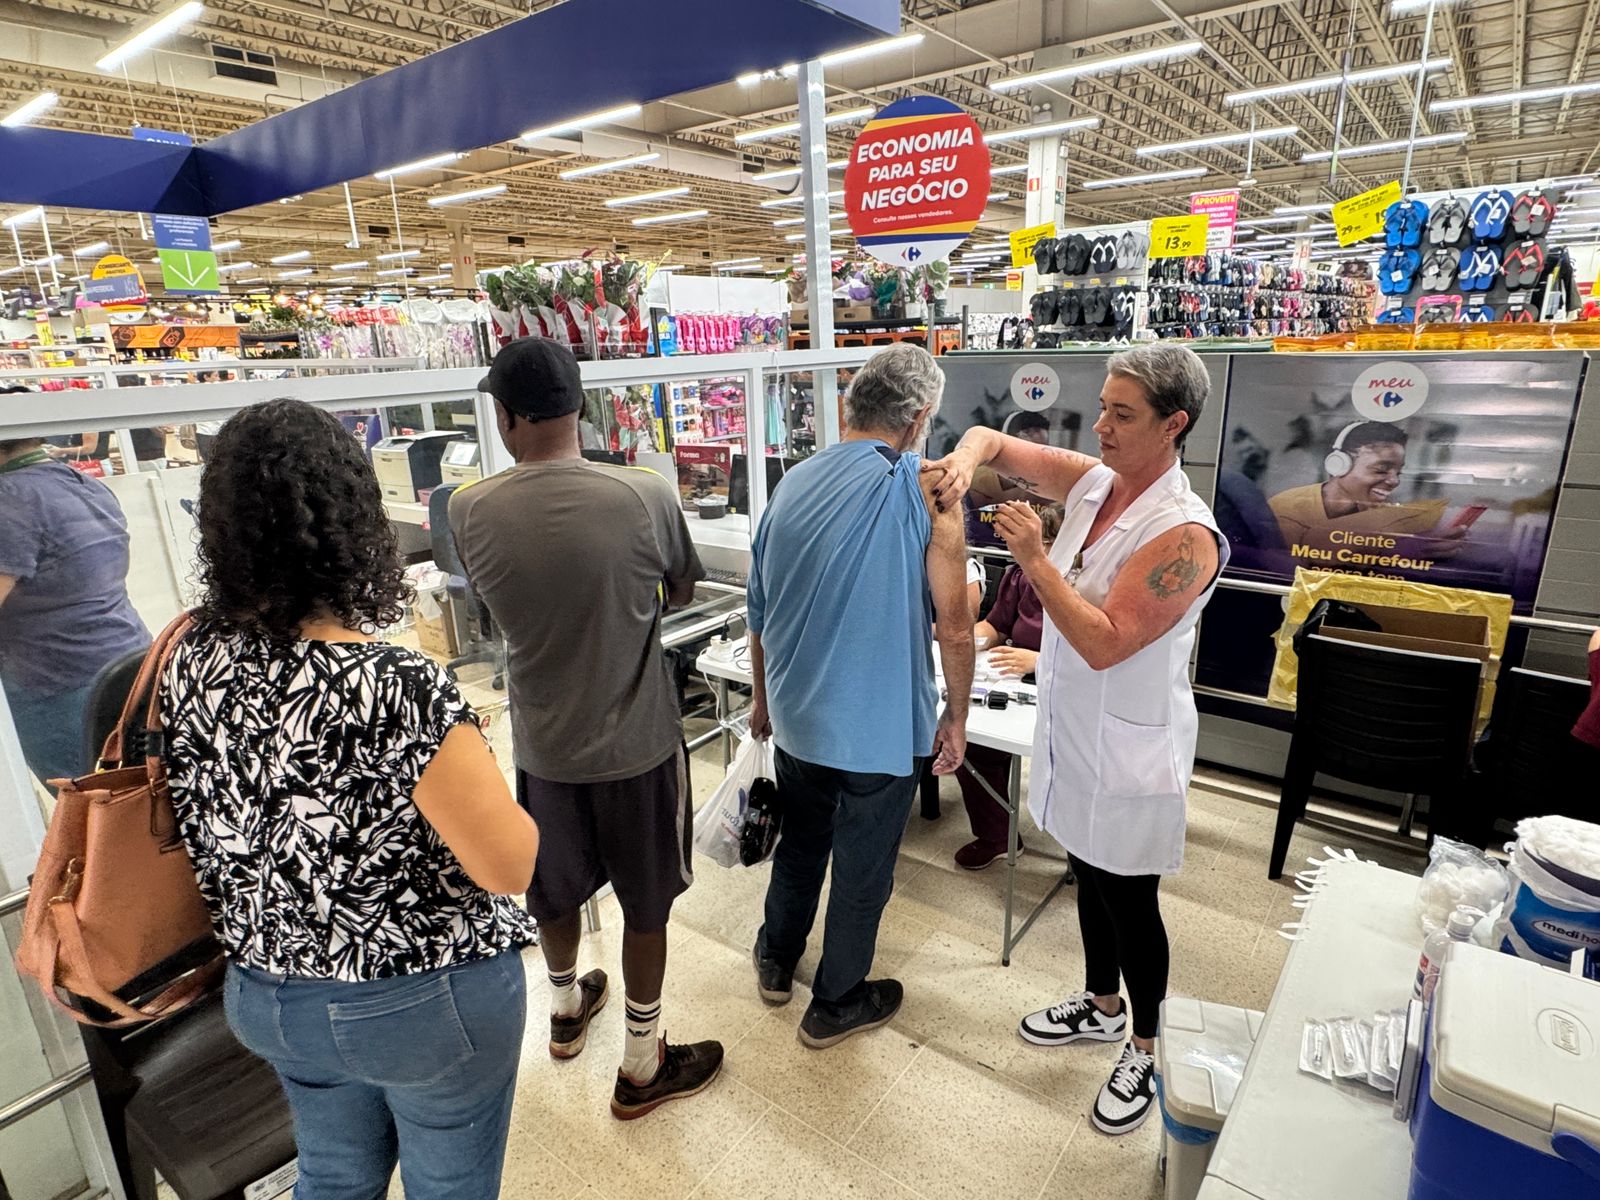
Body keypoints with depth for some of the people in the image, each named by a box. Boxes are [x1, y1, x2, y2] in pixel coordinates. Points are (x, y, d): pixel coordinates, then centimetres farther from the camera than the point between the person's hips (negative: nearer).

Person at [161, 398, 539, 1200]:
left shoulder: (190, 662, -12)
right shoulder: (398, 690, -32)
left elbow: (201, 824, 4)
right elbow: (509, 867, -24)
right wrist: (474, 774, -8)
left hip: (267, 999, 6)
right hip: (427, 1008, -5)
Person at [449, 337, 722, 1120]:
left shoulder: (470, 511, -13)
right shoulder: (646, 496, -20)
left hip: (542, 742, 3)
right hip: (638, 741, -3)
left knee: (555, 887, 26)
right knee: (646, 902, 16)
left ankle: (567, 1008, 52)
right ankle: (642, 1065, 33)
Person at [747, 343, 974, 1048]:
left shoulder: (793, 485, 0)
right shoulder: (926, 489, -16)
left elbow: (759, 614, 7)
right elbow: (954, 626, -16)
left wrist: (764, 699, 21)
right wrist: (956, 716, 0)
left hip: (796, 718, 5)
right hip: (882, 726, -5)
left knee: (800, 840, 27)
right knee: (863, 868, 16)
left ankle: (777, 962, 47)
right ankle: (836, 1004, 36)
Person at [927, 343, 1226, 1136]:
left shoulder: (1184, 534, -24)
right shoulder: (1090, 481, -3)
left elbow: (1104, 643, -28)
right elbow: (991, 438, 4)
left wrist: (1035, 559, -28)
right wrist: (965, 460, -18)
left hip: (1132, 747, -7)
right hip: (1072, 730, 7)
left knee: (1129, 899, 10)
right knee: (1089, 876, 23)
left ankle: (1146, 1049, 35)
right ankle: (1102, 1005, 47)